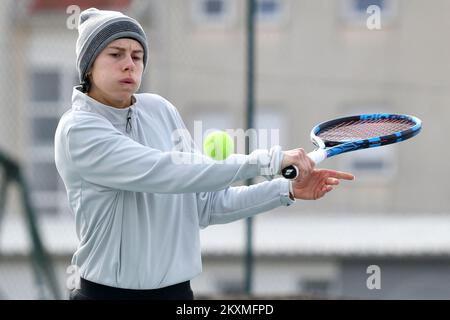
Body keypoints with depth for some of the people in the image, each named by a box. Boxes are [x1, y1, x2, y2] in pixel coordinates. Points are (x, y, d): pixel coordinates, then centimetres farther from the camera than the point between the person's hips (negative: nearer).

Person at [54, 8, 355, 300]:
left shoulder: (161, 110, 4)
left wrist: (288, 190, -2)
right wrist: (267, 161, -26)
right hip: (110, 290, -5)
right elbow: (166, 172, -26)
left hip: (178, 290, 6)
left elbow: (206, 205, 8)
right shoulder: (78, 130, -15)